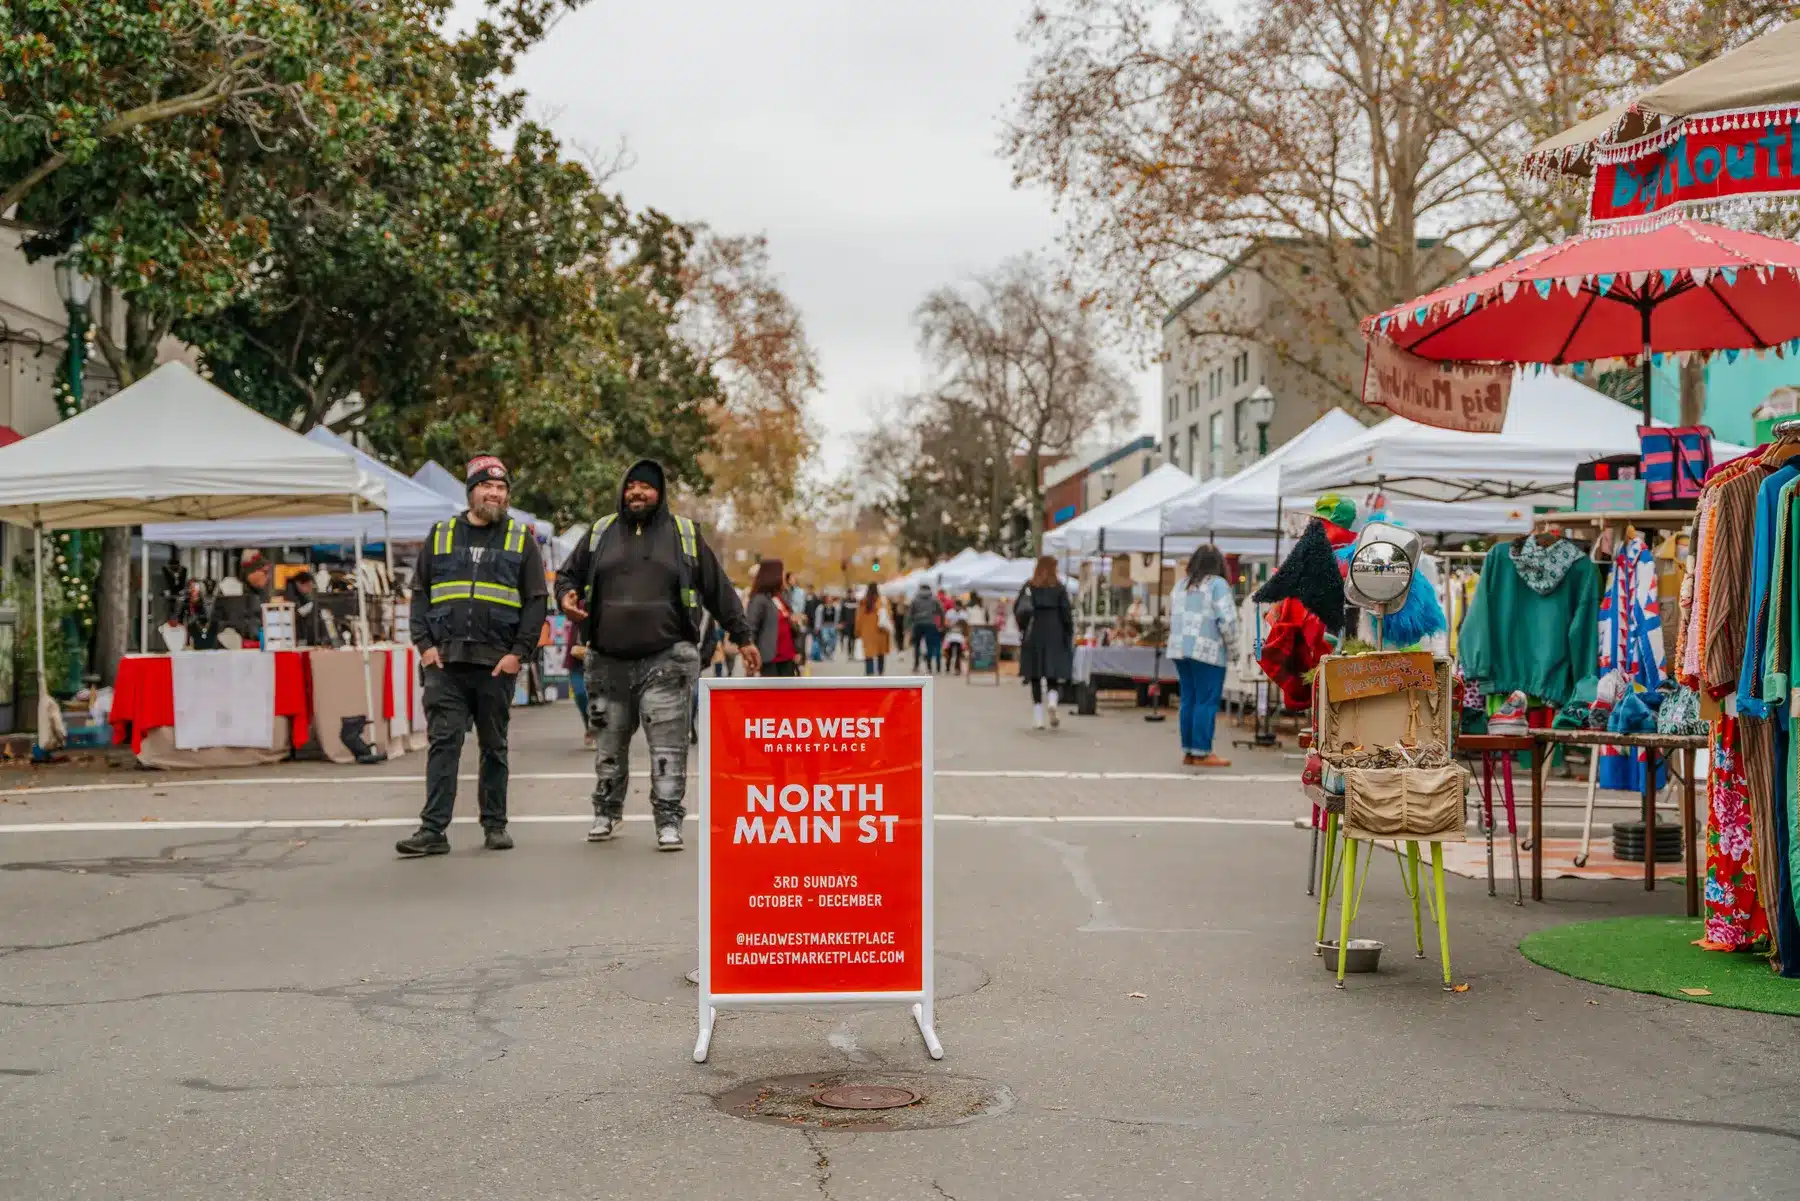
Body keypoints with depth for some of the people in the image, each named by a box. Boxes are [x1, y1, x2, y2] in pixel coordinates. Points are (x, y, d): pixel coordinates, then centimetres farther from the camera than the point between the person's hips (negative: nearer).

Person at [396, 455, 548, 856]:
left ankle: (495, 825, 17)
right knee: (443, 742, -5)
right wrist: (424, 644, -1)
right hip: (445, 659, 0)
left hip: (496, 661, 0)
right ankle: (433, 829, -6)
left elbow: (536, 600, 4)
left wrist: (519, 652, -6)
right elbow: (420, 593, 12)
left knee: (494, 746, 8)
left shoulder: (521, 539, 8)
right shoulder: (441, 535, 12)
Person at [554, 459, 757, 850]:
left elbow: (719, 590, 11)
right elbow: (568, 574, 21)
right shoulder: (601, 533, 11)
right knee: (609, 745, 11)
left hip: (666, 661, -2)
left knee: (668, 747, -7)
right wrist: (566, 597, -3)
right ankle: (607, 813, 27)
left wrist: (742, 637, 10)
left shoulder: (684, 535, 7)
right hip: (609, 663, 2)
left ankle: (668, 821, -2)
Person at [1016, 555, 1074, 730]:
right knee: (1053, 673, 8)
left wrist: (1023, 628, 15)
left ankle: (1038, 718, 2)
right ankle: (1052, 702, -21)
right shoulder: (1059, 588, -2)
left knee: (1035, 676, 5)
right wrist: (1069, 636, 2)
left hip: (1033, 636, 1)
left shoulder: (1029, 587, 2)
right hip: (1054, 636, -1)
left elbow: (1017, 609, 1)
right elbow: (1066, 613, -5)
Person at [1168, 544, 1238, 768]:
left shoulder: (1181, 584, 15)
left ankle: (1188, 751, 13)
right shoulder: (1217, 584, -8)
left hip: (1180, 648, 7)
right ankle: (1201, 753, -5)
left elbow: (1172, 617, 18)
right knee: (1207, 701, -4)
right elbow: (1227, 618, -14)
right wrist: (1230, 641, 0)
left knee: (1189, 701, 11)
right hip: (1208, 651, -7)